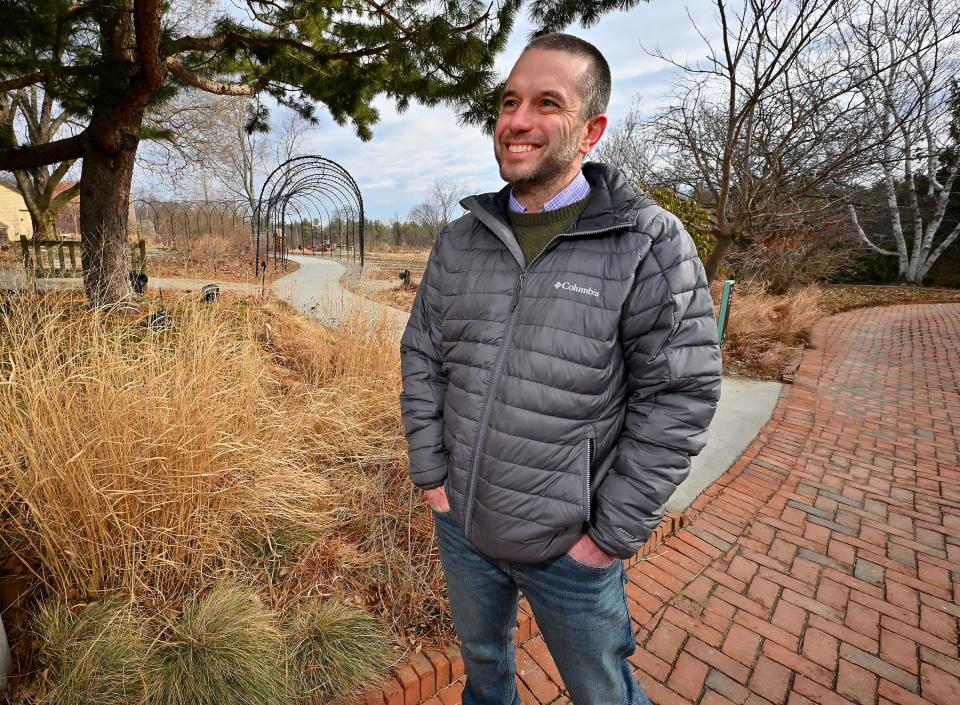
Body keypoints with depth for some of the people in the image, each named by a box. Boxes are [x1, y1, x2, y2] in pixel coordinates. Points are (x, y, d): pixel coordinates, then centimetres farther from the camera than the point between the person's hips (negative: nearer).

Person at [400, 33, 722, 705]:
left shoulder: (651, 244, -14)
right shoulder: (461, 239, -1)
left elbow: (682, 395, -15)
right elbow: (422, 359, 3)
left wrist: (612, 534, -12)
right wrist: (431, 473, 0)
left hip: (568, 547, -3)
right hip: (460, 525, 4)